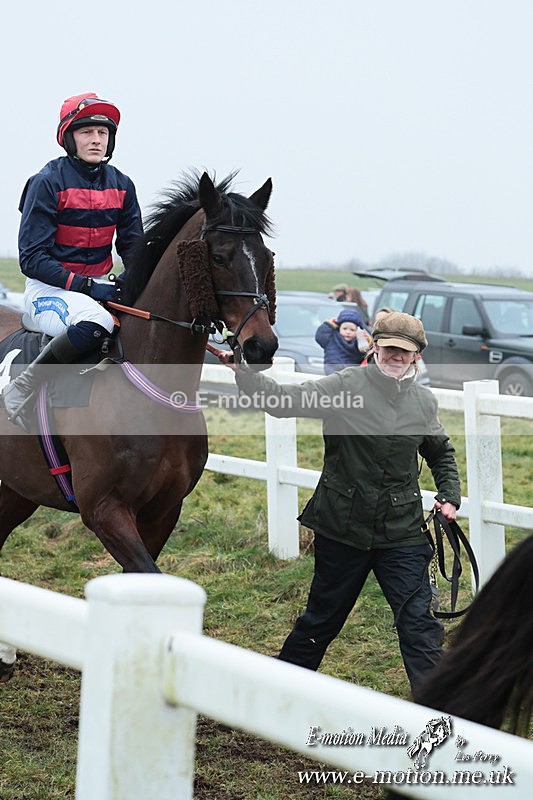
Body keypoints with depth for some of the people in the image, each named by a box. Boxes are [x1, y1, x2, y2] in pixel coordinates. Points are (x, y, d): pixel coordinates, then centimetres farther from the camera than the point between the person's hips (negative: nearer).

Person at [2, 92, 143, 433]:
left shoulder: (121, 185, 7)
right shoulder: (48, 182, -11)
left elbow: (133, 247, 13)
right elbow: (32, 258, -14)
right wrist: (85, 286, -24)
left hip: (98, 285, 7)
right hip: (48, 289, -7)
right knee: (96, 322, -37)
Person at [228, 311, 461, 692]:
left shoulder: (424, 401, 5)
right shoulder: (346, 385, -8)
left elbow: (441, 453, 23)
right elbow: (284, 401, -15)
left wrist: (450, 496, 10)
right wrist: (244, 373, -29)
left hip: (401, 533, 2)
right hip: (342, 528, -2)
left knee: (418, 622, -3)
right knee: (323, 616, 14)